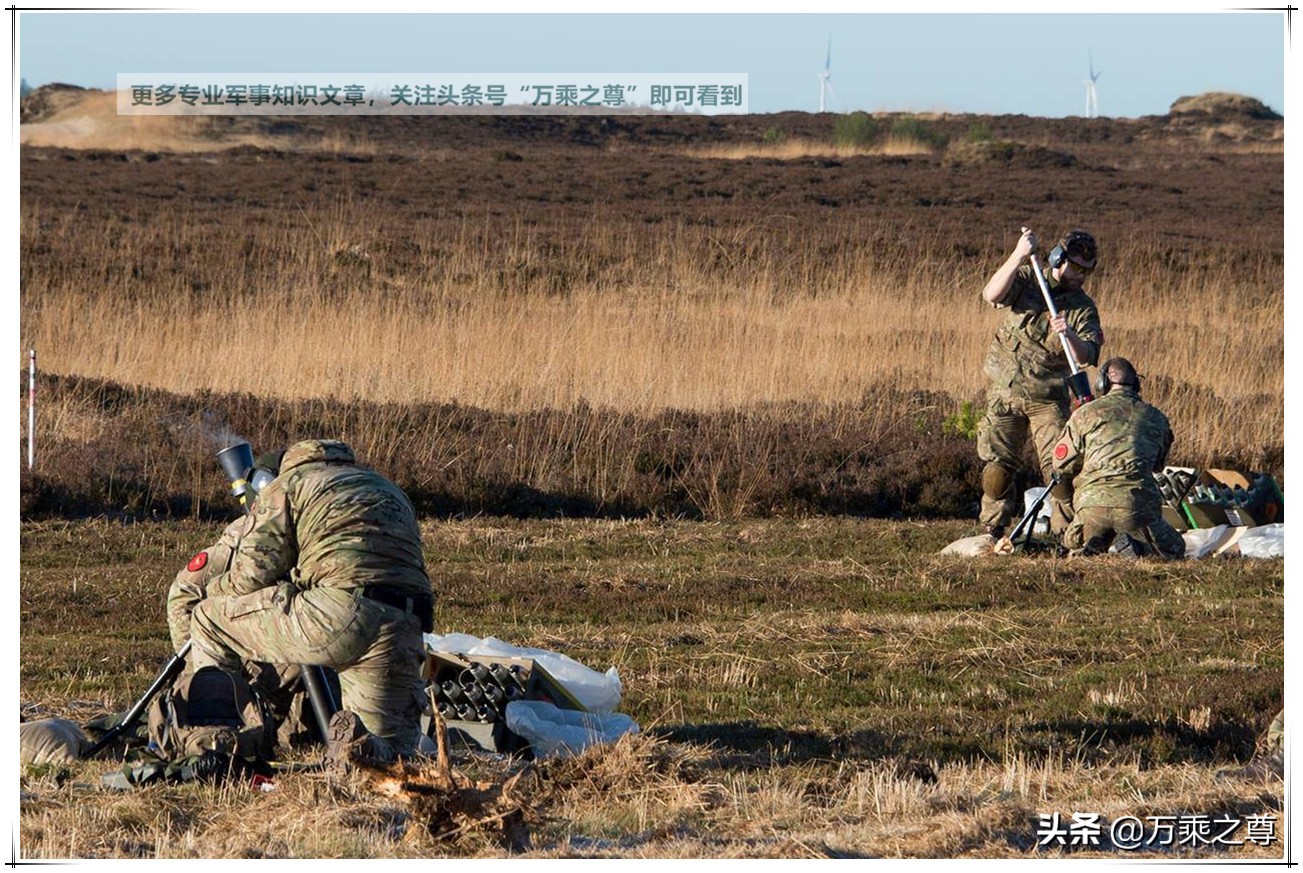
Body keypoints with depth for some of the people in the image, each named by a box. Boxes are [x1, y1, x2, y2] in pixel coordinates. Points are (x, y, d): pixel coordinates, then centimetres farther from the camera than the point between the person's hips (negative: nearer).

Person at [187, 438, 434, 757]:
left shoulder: (287, 485, 16)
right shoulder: (392, 492, 36)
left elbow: (254, 572, 8)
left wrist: (216, 587, 32)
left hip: (338, 615, -5)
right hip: (405, 633, 5)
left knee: (208, 618, 14)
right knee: (393, 747, 18)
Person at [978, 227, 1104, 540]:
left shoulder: (1084, 309, 0)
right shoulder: (1026, 280, 0)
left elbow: (1086, 358, -13)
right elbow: (992, 295, -20)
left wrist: (1069, 335, -34)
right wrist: (1018, 256, -28)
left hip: (1048, 399, 0)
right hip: (1004, 393, 0)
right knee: (998, 467, 3)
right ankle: (993, 531, 17)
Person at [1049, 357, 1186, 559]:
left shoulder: (1085, 413, 10)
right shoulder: (1156, 418, 16)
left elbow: (1062, 465, 12)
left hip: (1092, 502, 0)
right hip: (1138, 504, 0)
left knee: (1079, 554, 27)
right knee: (1173, 553, 21)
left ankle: (1081, 555, -9)